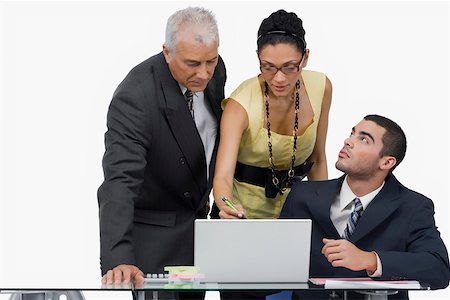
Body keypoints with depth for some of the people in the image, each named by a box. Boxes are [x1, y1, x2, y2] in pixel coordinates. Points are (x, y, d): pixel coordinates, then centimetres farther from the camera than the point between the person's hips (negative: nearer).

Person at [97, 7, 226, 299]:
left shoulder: (214, 70, -8)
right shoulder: (135, 98, -30)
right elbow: (120, 182, -38)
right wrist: (118, 260, -49)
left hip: (195, 221, 7)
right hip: (151, 232, -7)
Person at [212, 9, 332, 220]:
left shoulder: (320, 88, -12)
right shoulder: (240, 105, -25)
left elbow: (317, 159, 1)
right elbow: (223, 176, -32)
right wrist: (227, 207, -51)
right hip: (243, 209, -4)